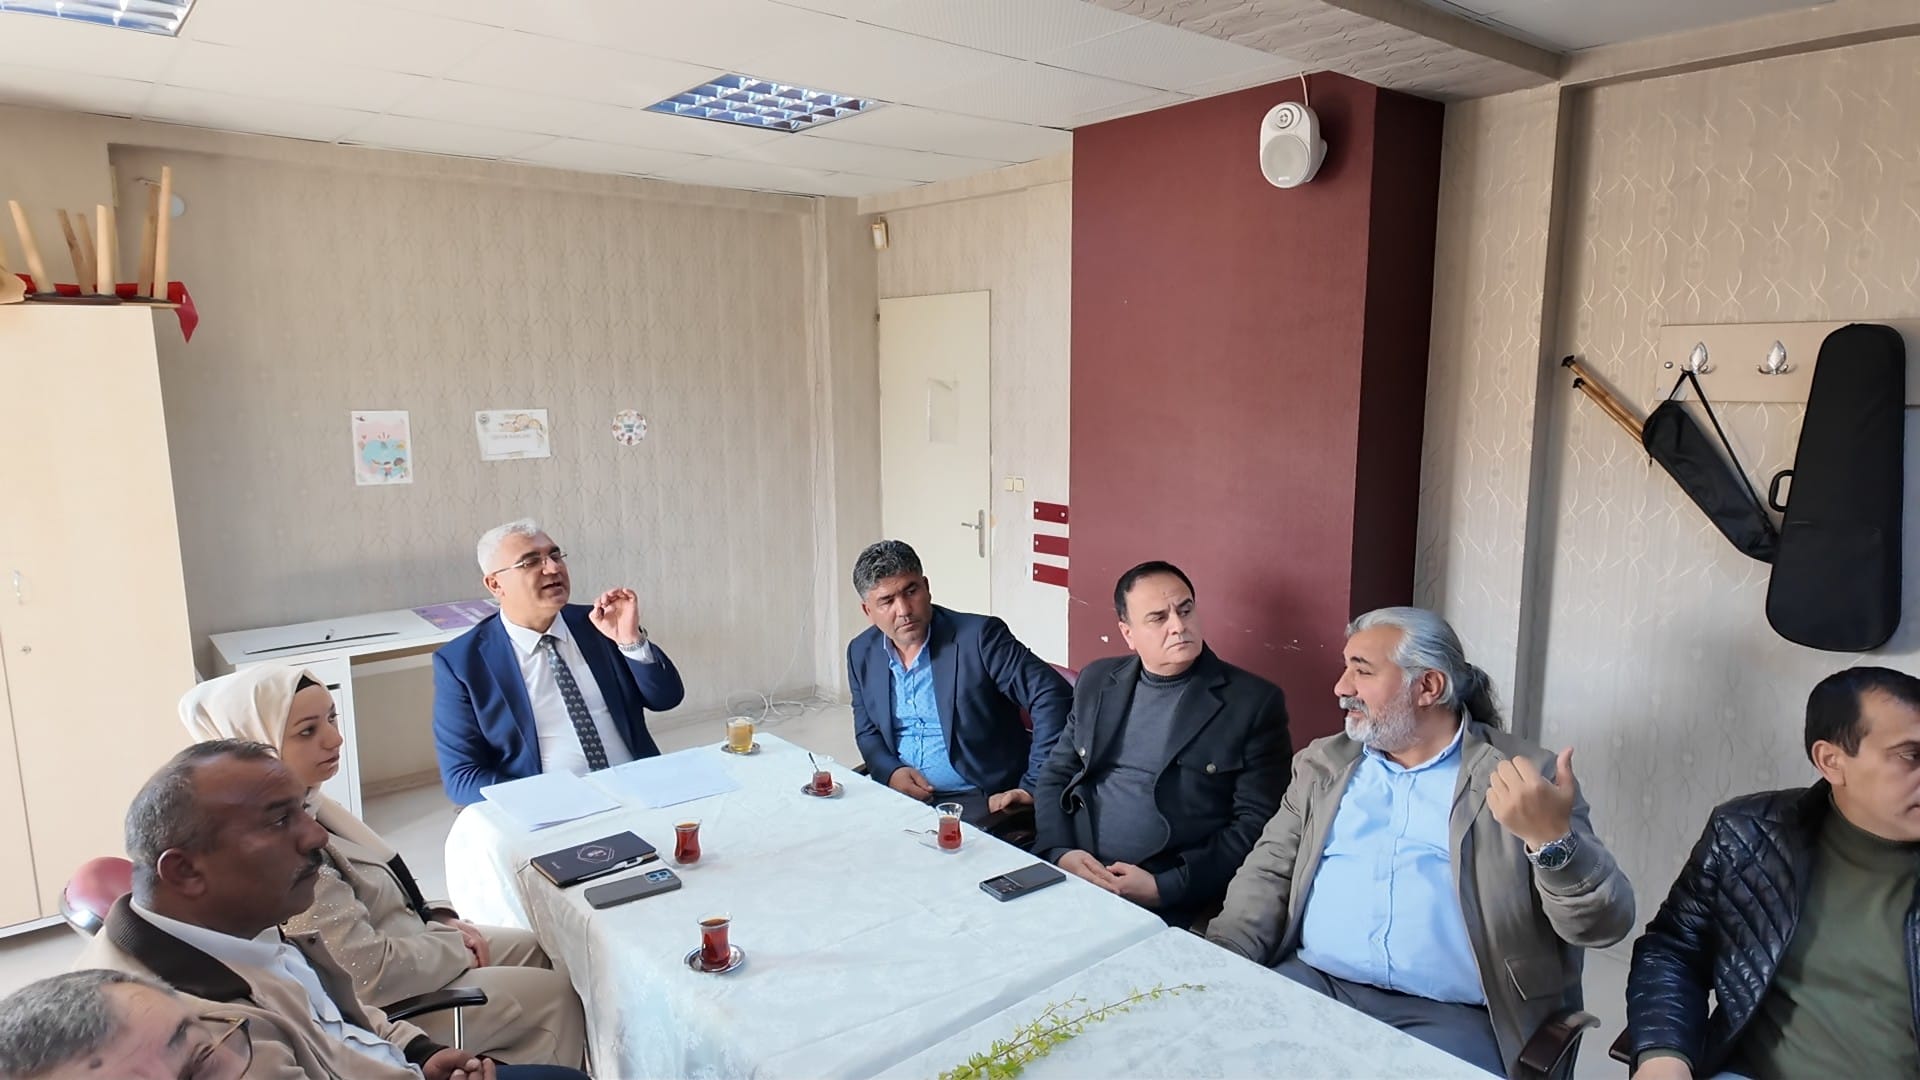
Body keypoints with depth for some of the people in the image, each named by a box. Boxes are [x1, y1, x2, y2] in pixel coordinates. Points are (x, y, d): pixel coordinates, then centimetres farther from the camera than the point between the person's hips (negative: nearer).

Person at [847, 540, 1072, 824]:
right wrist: (891, 771, -7)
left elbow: (1052, 697, -17)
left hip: (979, 800, -5)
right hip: (899, 794, 6)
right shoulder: (861, 653, 4)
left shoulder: (978, 636, -14)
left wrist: (1034, 788, -20)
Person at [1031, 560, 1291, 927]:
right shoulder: (1097, 682, 11)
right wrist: (1059, 852, -4)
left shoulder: (1254, 701, -1)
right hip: (1071, 875, 3)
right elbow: (1055, 775, 15)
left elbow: (1256, 825, -5)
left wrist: (1164, 887, -13)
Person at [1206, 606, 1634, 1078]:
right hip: (1312, 984, 3)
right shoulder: (1323, 764, 12)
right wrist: (1221, 962, -6)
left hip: (1451, 1015, -2)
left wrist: (1551, 839, -25)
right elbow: (1270, 872, 10)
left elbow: (1603, 924, -6)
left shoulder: (1526, 777, 0)